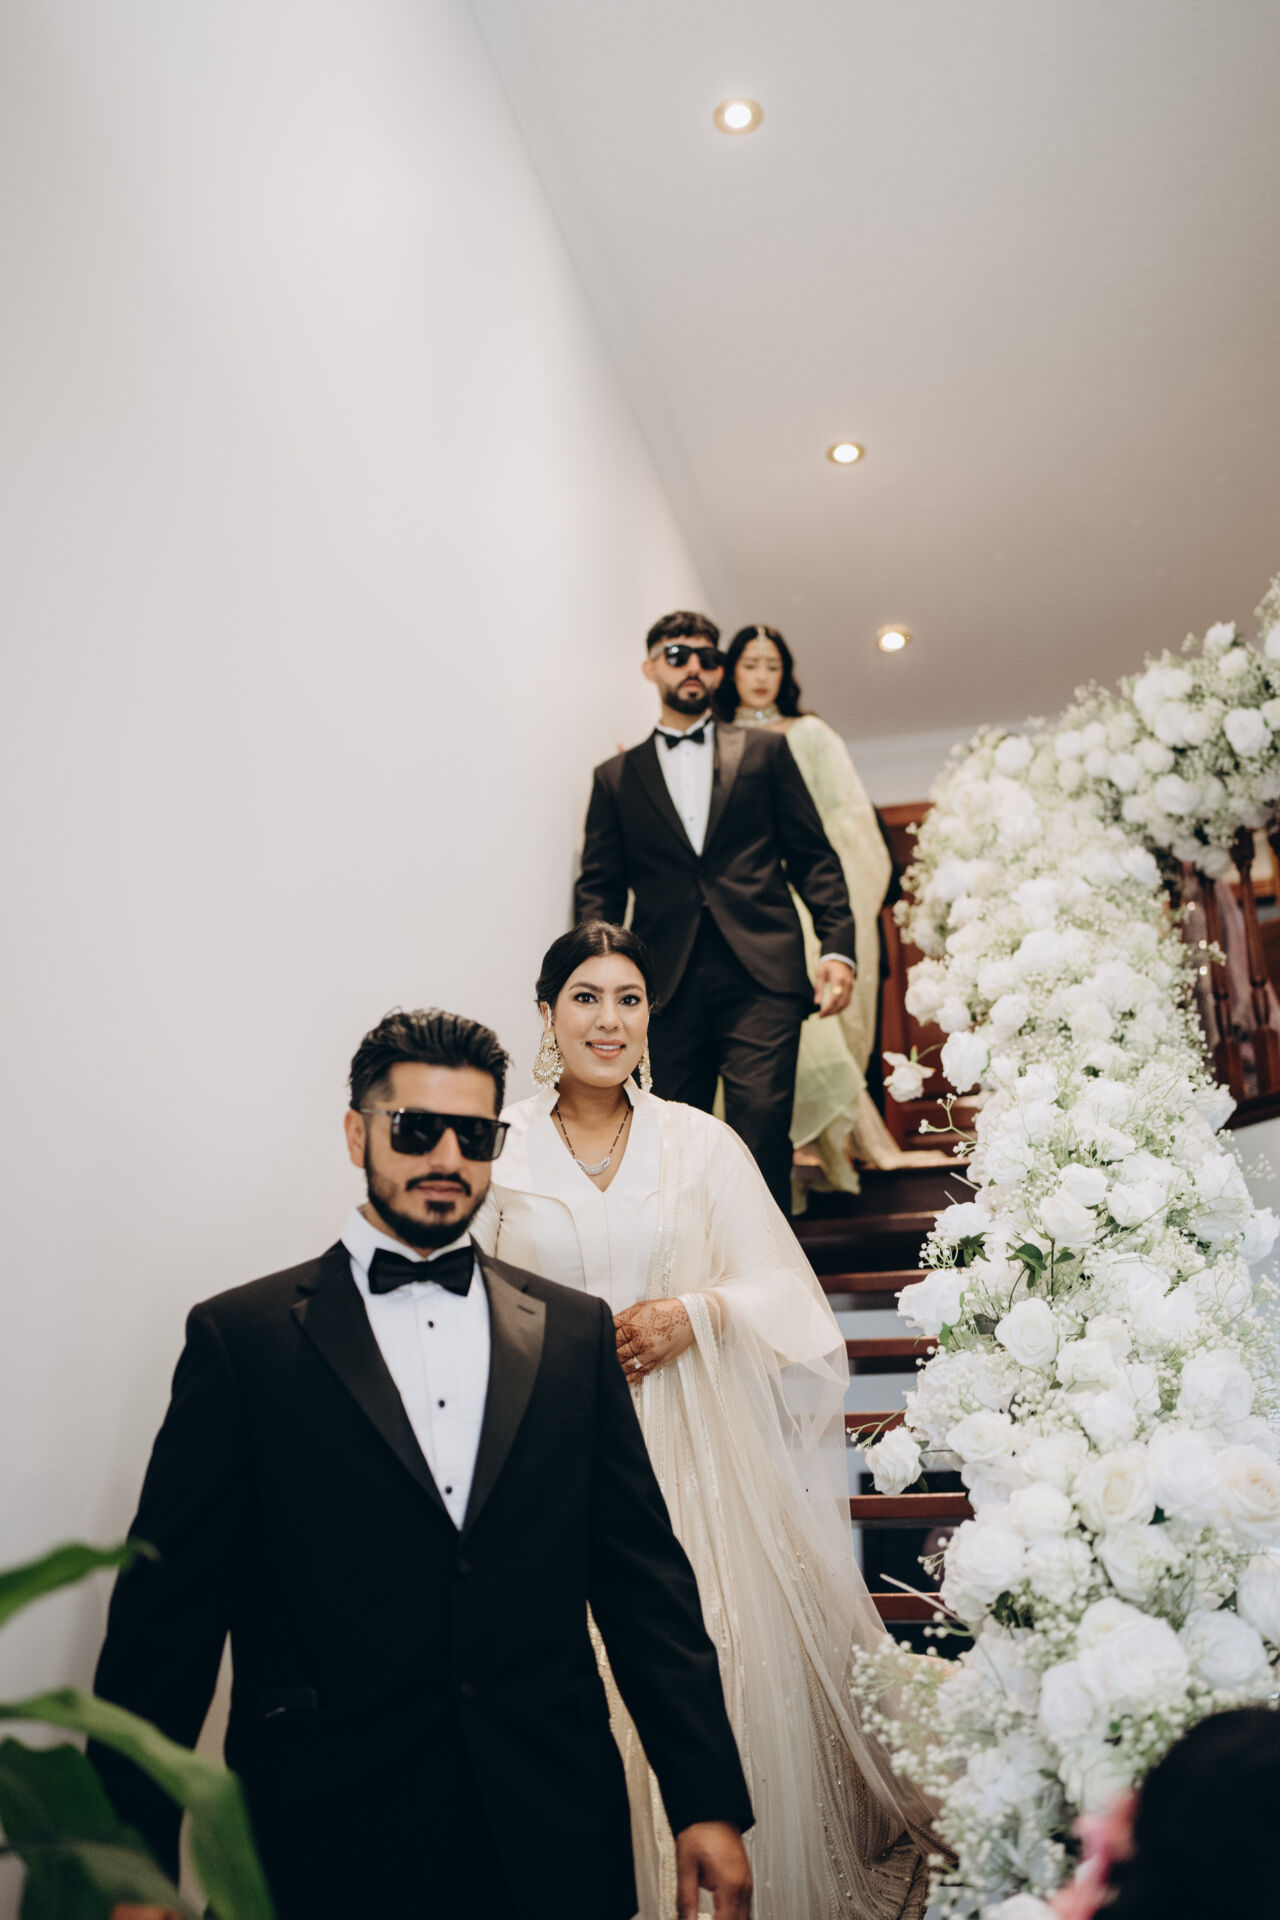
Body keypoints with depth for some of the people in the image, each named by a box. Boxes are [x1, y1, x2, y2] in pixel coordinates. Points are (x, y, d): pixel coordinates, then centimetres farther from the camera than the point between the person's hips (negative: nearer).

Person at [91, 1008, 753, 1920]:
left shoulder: (575, 1330, 3)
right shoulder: (244, 1337, -6)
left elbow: (647, 1580, 4)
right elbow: (167, 1612, -5)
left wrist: (709, 1805, 2)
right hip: (330, 1842, -2)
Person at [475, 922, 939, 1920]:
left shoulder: (702, 1142, 1)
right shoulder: (502, 1147, 0)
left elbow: (780, 1293, 2)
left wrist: (694, 1315, -14)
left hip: (690, 1444, 0)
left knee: (723, 1664, 5)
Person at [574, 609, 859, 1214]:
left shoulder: (764, 750, 16)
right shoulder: (616, 777, 18)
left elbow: (814, 858, 12)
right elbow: (599, 888, 12)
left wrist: (838, 947, -2)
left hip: (760, 979, -1)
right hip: (667, 985, 1)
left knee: (761, 1126, -14)